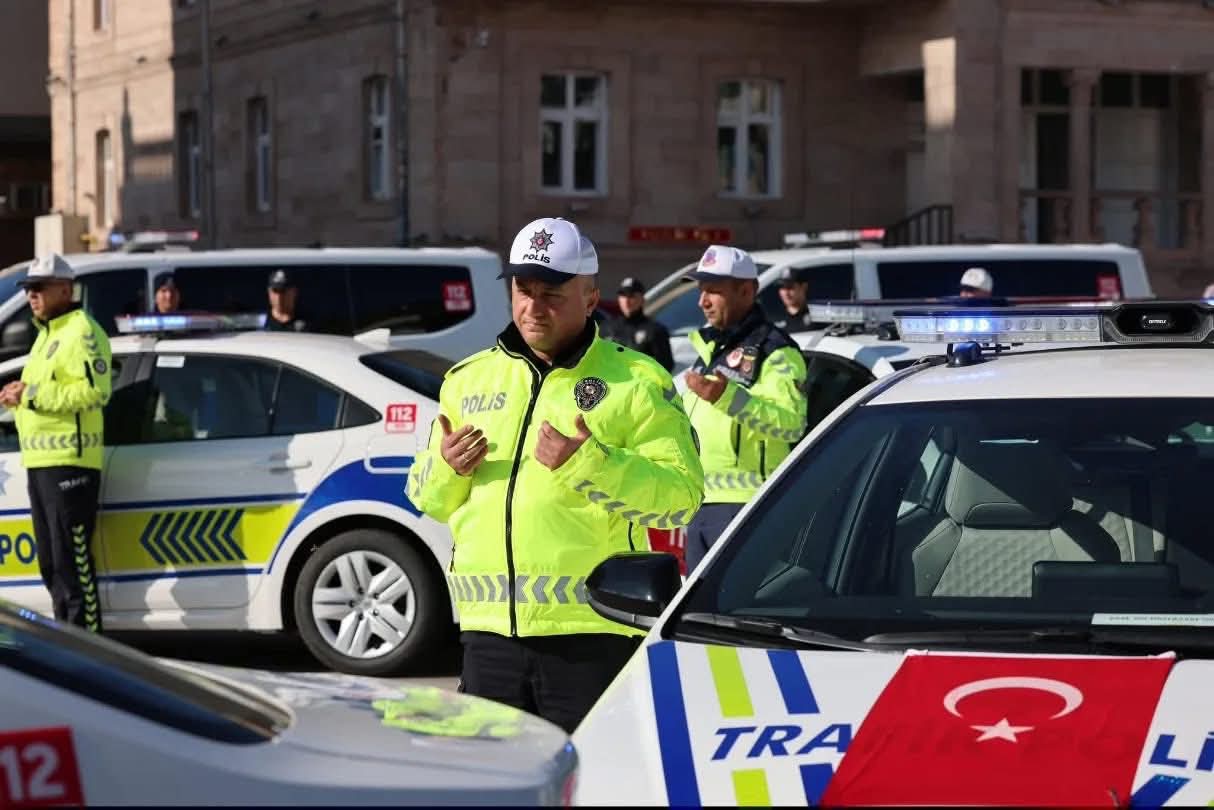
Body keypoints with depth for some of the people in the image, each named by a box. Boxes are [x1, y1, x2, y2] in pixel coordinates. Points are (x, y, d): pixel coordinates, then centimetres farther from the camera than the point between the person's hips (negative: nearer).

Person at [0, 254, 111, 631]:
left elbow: (96, 391, -21)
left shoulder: (82, 331, -10)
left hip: (69, 462, -10)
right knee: (50, 561, 14)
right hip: (40, 460, 10)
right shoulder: (47, 334, 23)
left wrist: (34, 395, -20)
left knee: (72, 557, -10)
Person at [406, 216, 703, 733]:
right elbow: (426, 496, 20)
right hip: (489, 631, 5)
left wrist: (589, 464, -21)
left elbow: (680, 496, -11)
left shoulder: (637, 382, 0)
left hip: (592, 633, -5)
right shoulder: (468, 380, 16)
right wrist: (446, 467, -2)